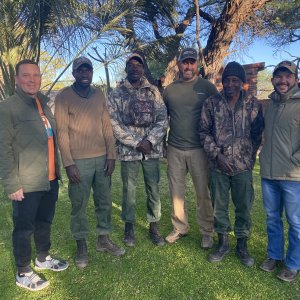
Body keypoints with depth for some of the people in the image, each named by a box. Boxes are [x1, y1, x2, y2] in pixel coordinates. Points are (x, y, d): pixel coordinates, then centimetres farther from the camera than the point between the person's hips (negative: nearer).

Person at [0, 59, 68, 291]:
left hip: (50, 179, 7)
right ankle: (23, 273, 27)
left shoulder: (44, 104, 13)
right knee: (24, 228, 8)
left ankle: (43, 258, 40)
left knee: (45, 222, 20)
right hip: (27, 183, -6)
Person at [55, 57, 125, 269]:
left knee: (105, 201, 13)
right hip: (79, 161, -4)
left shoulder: (99, 95, 8)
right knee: (79, 205, 6)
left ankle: (104, 239, 30)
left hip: (102, 158, 5)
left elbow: (107, 126, 7)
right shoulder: (64, 96, -4)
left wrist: (111, 155, 1)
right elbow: (62, 131, -7)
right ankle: (81, 246, 23)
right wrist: (68, 163, -11)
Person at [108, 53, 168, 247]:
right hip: (128, 150, -1)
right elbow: (115, 124, -6)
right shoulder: (117, 94, 1)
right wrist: (137, 142, -13)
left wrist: (150, 141, -14)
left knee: (154, 189, 8)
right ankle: (129, 226, 27)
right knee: (129, 190, 9)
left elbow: (163, 119, 0)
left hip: (152, 149, 1)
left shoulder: (153, 91, 5)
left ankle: (154, 226, 24)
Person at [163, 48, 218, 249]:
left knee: (203, 192, 4)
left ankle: (207, 232, 21)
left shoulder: (207, 87, -1)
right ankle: (180, 228, 29)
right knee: (176, 192, 12)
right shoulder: (170, 89, 9)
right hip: (174, 149, 3)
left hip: (199, 149, -3)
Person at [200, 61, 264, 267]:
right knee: (219, 206, 11)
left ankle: (242, 245, 29)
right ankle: (223, 243, 30)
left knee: (244, 207, 9)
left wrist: (251, 157, 3)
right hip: (218, 165, 0)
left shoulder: (254, 104, 0)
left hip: (243, 165, 0)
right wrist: (216, 155, -8)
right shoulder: (211, 103, -1)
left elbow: (258, 133, 7)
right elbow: (204, 132, 0)